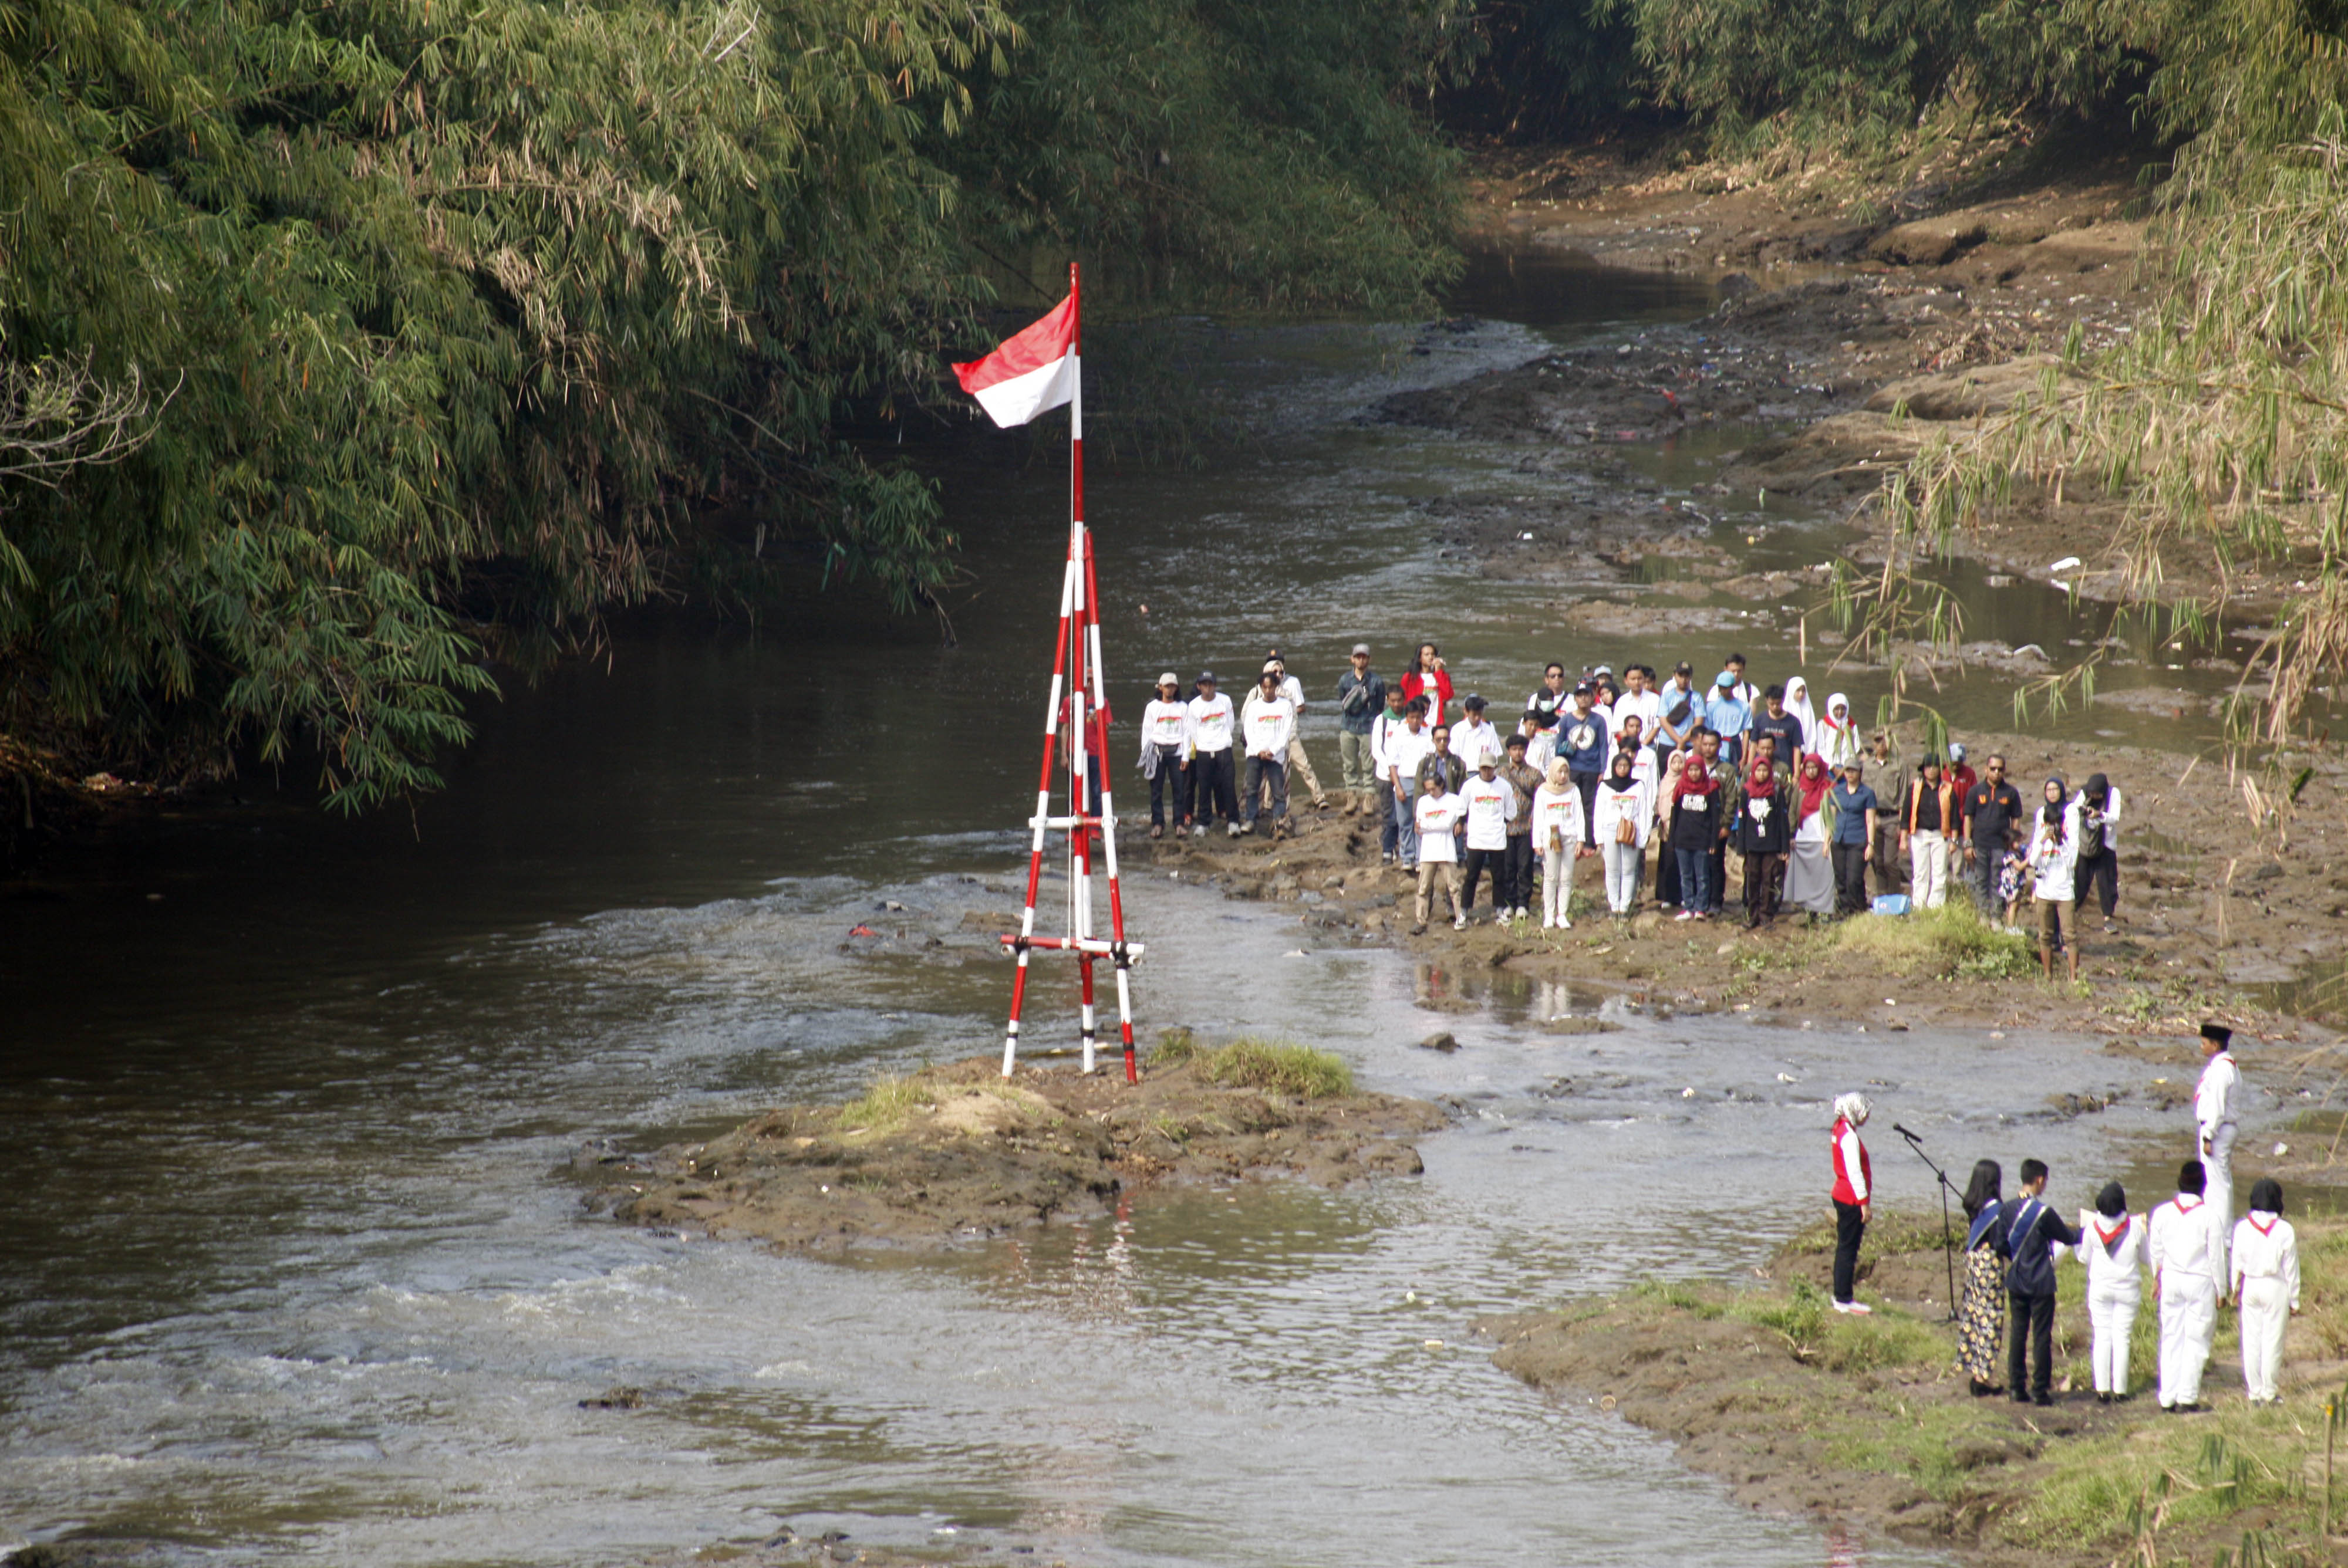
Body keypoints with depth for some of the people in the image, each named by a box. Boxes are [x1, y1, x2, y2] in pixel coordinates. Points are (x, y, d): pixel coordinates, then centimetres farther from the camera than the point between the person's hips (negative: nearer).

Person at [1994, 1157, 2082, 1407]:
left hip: (2016, 1281, 5)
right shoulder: (2043, 1212, -18)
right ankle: (2040, 1390, 3)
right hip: (2040, 1283, -5)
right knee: (2042, 1336, 2)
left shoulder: (2009, 1209, -1)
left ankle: (2016, 1387, 13)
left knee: (2018, 1333, 12)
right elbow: (2068, 1238, -6)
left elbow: (2001, 1245, 5)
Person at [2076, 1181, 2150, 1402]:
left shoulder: (2092, 1226, -7)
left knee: (2102, 1336, 7)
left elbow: (2084, 1257, 5)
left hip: (2100, 1287, 1)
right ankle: (2120, 1389, 3)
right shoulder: (2134, 1226, -12)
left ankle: (2102, 1388, 4)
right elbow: (2146, 1258, -1)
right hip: (2128, 1288, -1)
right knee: (2122, 1338, 4)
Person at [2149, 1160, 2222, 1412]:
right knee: (2197, 1340, 4)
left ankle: (2168, 1396, 11)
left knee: (2171, 1338, 10)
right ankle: (2187, 1396, 2)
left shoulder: (2162, 1213, -2)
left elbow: (2155, 1252, 8)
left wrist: (2157, 1279, 23)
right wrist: (2220, 1289, 2)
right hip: (2200, 1281, -4)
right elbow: (2215, 1255, -8)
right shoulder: (2208, 1215, -13)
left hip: (2171, 1278, 4)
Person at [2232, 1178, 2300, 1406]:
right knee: (2273, 1340, 5)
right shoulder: (2284, 1231, -10)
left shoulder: (2242, 1228, -4)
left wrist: (2236, 1292, 17)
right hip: (2276, 1288, -3)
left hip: (2250, 1286, 3)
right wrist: (2294, 1301, 4)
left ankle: (2255, 1391, 13)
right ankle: (2269, 1392, 9)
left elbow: (2237, 1265, 4)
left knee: (2251, 1340, 9)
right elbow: (2291, 1269, -4)